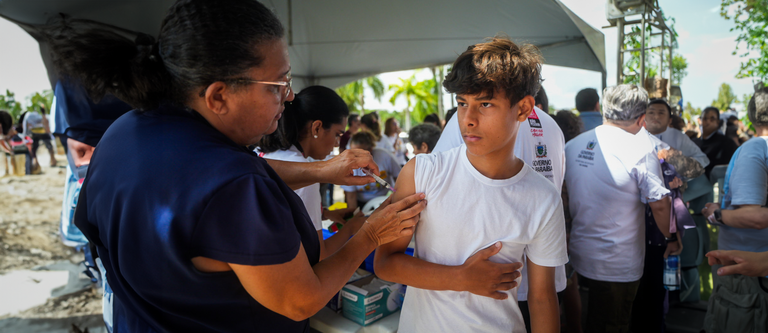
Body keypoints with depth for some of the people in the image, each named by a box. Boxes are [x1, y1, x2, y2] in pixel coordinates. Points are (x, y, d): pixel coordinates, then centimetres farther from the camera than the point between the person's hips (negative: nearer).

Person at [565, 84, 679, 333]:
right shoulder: (640, 147, -15)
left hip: (579, 256, 5)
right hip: (618, 264, -5)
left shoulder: (572, 145, 2)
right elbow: (659, 203, -14)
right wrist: (672, 239, 4)